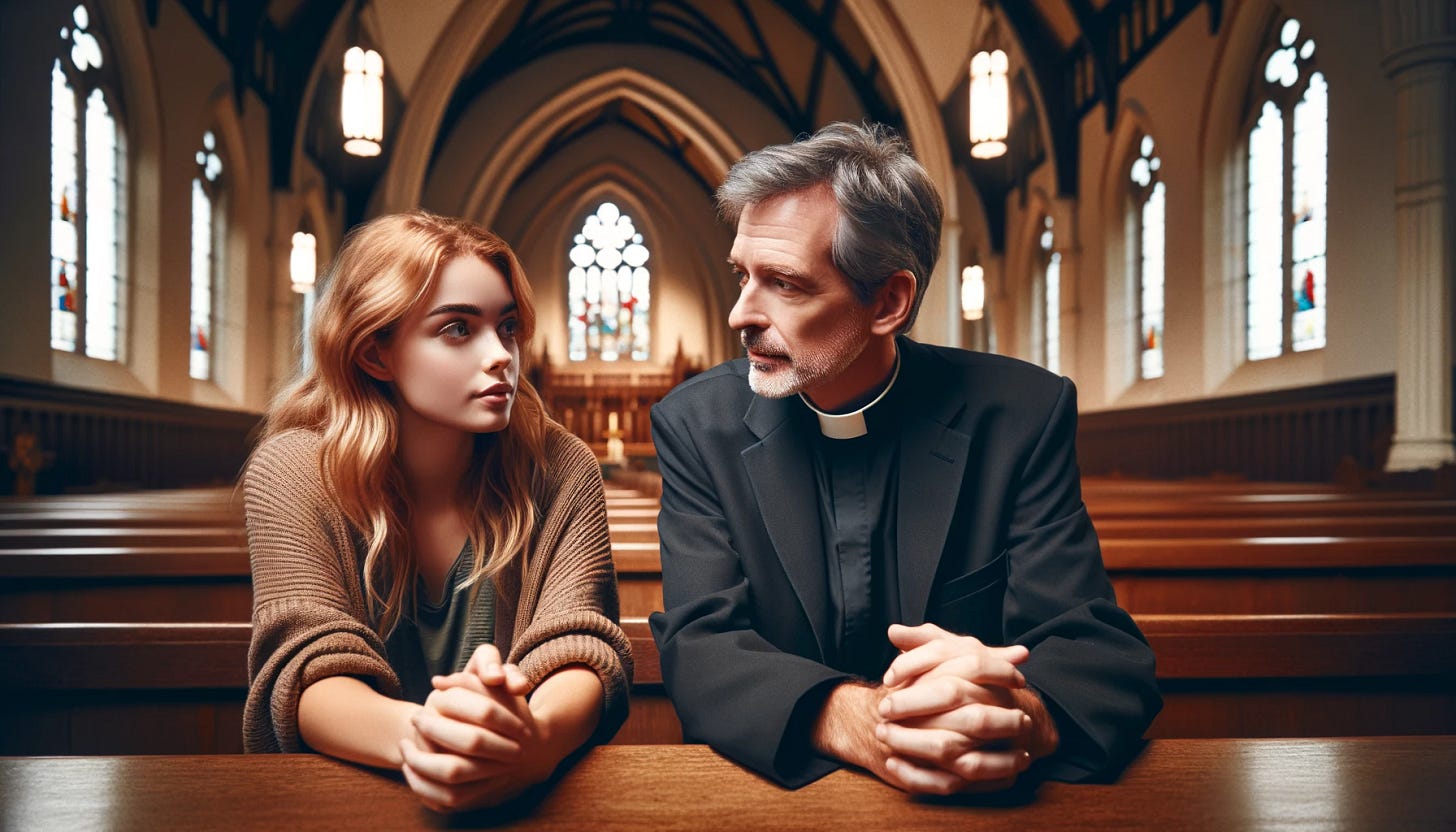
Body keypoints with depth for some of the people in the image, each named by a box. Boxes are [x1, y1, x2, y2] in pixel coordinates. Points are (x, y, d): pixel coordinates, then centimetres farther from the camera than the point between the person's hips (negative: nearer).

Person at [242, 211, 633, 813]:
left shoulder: (561, 472, -5)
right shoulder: (292, 473, -6)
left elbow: (582, 651, -14)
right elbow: (312, 673, -14)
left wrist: (535, 739, -37)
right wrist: (413, 736, -36)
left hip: (525, 794, 1)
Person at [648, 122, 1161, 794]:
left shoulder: (1022, 414, -7)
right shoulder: (696, 425, -5)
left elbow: (1098, 647, -11)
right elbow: (700, 644, -12)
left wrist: (1021, 714, -33)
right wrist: (848, 719, -31)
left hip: (980, 802, 1)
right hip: (773, 784, 0)